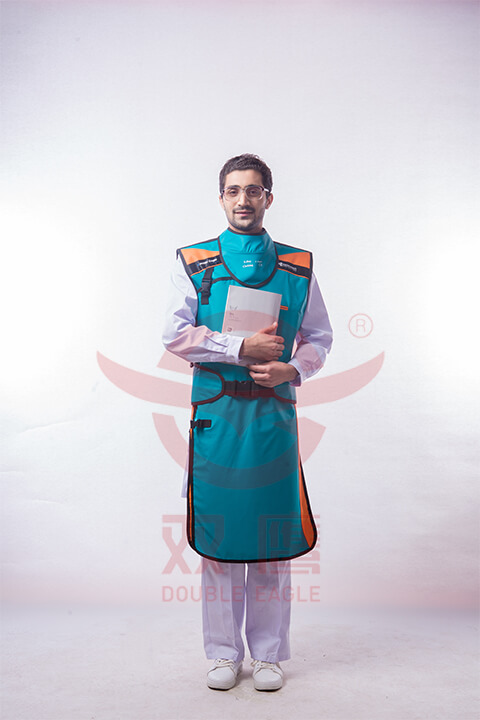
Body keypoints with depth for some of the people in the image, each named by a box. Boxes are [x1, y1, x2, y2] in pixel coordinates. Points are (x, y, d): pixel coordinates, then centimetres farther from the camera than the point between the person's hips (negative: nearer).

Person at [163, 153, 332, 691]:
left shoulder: (299, 266, 10)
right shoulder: (193, 263, 7)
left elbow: (319, 337, 11)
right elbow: (175, 335, -3)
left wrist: (293, 369, -9)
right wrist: (242, 347, -12)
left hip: (274, 413, 1)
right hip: (215, 414, 0)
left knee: (273, 535, 6)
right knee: (218, 533, 6)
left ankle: (269, 653, 23)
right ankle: (224, 653, 23)